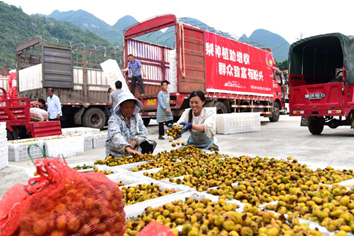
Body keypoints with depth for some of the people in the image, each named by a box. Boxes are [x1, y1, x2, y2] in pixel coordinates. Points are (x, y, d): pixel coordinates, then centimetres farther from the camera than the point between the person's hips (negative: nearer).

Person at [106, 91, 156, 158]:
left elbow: (143, 132, 2)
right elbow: (115, 136, -31)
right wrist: (128, 148, -49)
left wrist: (134, 141, -20)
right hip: (117, 154, -6)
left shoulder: (136, 116, 6)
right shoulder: (114, 119, -13)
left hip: (135, 151, 6)